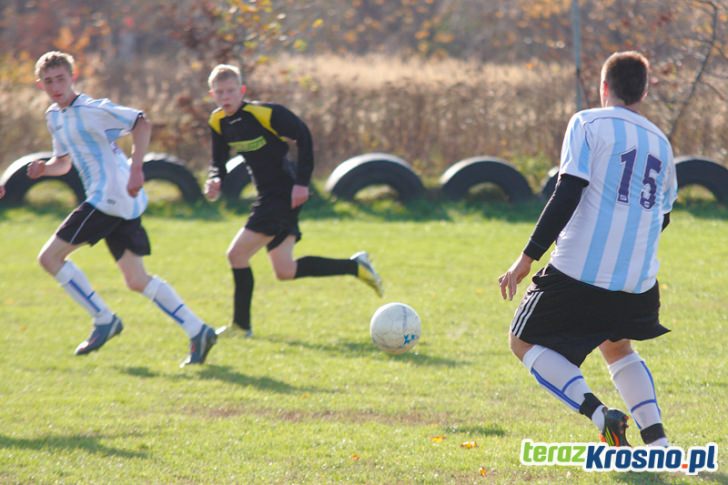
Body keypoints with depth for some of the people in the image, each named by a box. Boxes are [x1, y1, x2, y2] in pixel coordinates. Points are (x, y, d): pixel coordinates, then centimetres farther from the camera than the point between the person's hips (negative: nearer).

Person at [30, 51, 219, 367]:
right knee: (136, 280, 8)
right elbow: (64, 162, 28)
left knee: (50, 257, -6)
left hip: (110, 196, -9)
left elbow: (141, 122, -17)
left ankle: (103, 320, -1)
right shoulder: (54, 117, 17)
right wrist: (44, 168, 5)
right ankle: (197, 332, 5)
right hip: (123, 204, 9)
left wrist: (135, 169, -25)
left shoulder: (90, 110, -10)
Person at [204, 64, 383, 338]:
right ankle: (355, 267, 18)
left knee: (237, 254, -11)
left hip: (284, 195, -9)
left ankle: (241, 324, 1)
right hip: (267, 196, 9)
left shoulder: (264, 113, -19)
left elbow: (303, 136, -13)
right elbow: (219, 161, 12)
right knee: (285, 272, 9)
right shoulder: (218, 123, 3)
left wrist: (302, 181, -17)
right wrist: (214, 181, -11)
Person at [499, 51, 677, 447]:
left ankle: (598, 413, -11)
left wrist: (528, 257, -12)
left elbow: (567, 195, -13)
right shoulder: (660, 141, 13)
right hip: (638, 281, 6)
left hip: (579, 270, -6)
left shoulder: (587, 123, -3)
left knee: (524, 341, 10)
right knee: (616, 346, 30)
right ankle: (657, 440, 12)